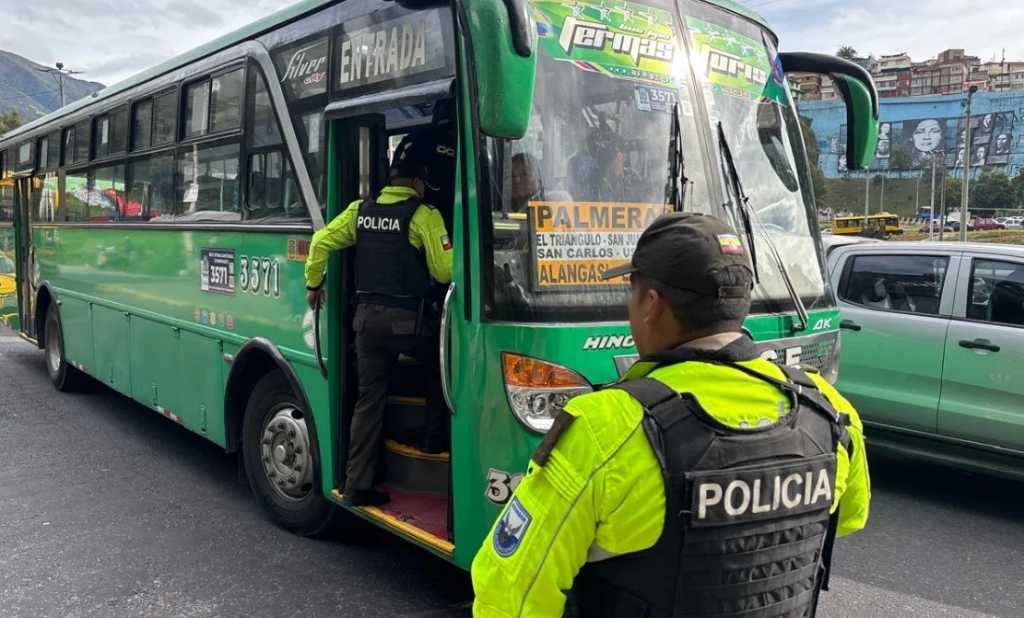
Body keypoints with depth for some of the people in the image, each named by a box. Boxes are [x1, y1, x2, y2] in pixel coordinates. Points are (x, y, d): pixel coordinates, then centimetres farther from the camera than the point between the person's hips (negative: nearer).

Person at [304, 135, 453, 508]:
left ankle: (356, 487, 13)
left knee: (369, 399, 10)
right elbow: (445, 271, -14)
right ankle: (434, 440, 25)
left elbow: (320, 243, 8)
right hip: (408, 318, -5)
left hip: (367, 316, 6)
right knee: (443, 365, 23)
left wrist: (313, 284, 21)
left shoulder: (361, 210, 8)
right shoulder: (424, 215, -11)